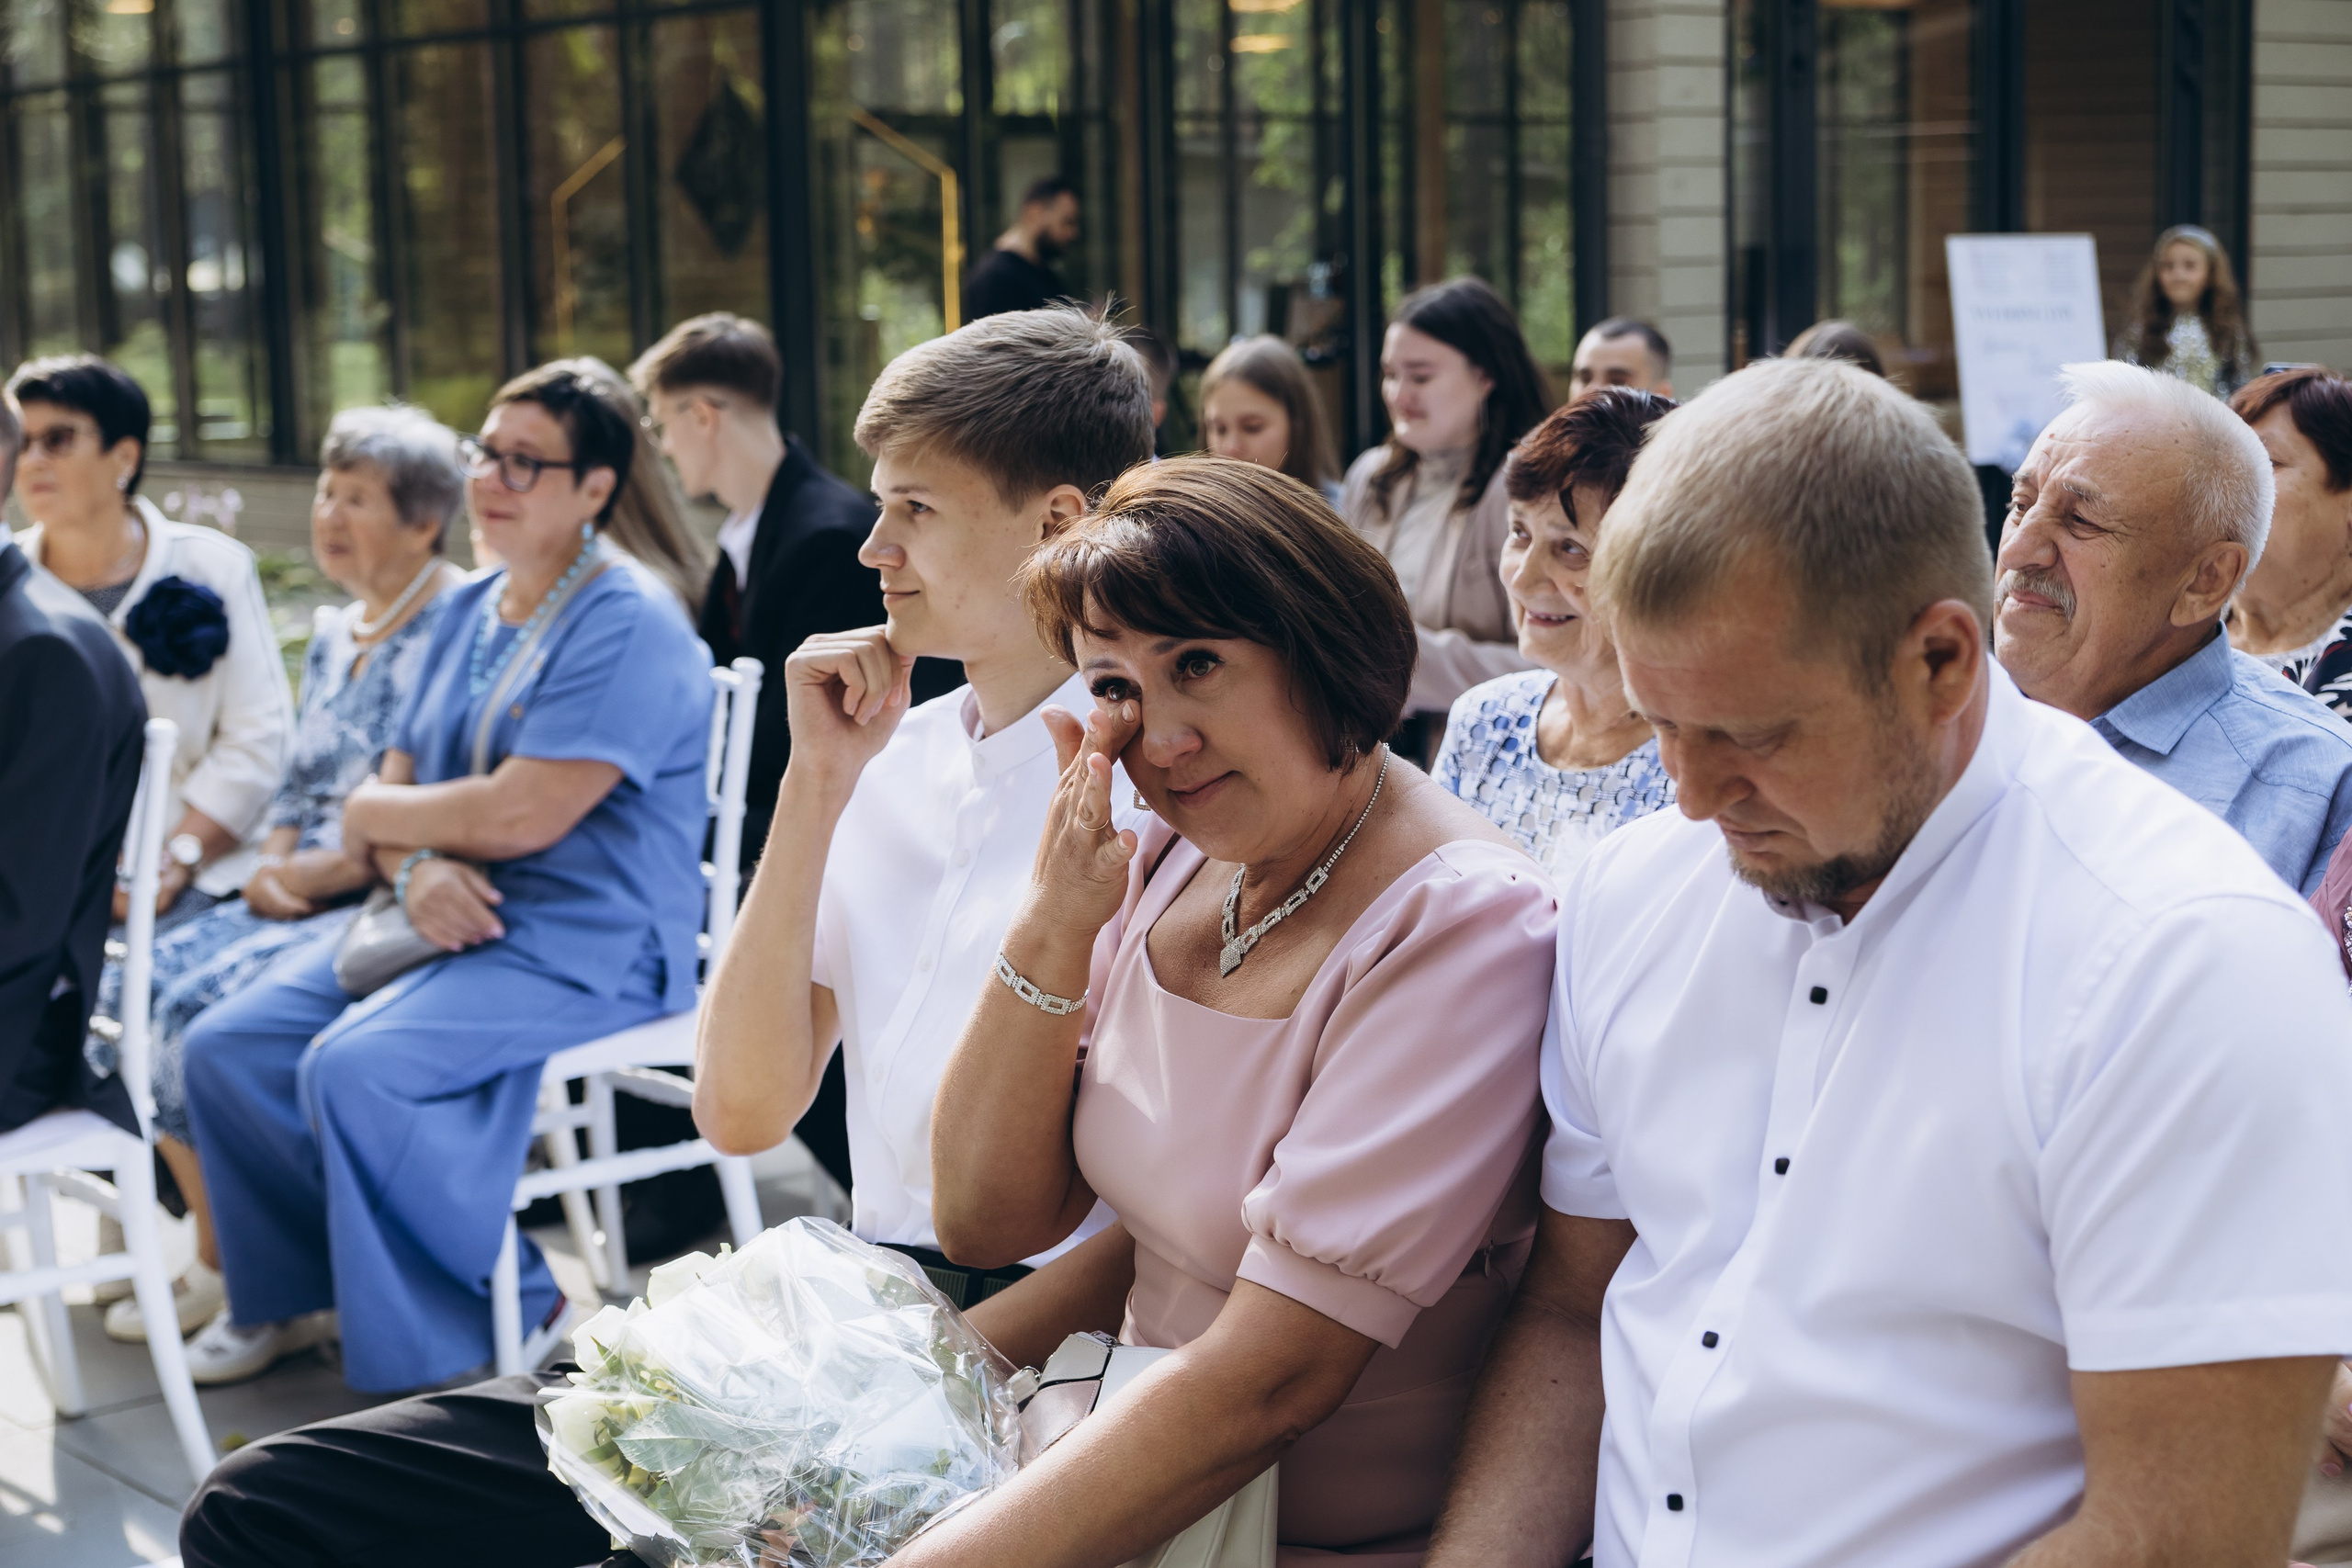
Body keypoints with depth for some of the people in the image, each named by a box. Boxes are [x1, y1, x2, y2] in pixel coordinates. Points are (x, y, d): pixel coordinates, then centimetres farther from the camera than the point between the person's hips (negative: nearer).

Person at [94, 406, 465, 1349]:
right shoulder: (335, 635, 17)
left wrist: (319, 871, -14)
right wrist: (273, 867, 1)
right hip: (309, 896, 9)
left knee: (217, 1000, -25)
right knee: (139, 981, -9)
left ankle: (230, 1271, -9)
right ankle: (213, 1255, -2)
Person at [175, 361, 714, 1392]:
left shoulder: (628, 628, -14)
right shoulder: (471, 612, 15)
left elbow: (517, 816, -21)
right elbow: (395, 786, 12)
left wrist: (369, 817, -4)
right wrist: (413, 867, -12)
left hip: (583, 946, -9)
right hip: (449, 919, 9)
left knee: (354, 1068, -29)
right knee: (224, 1048, -4)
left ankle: (512, 1311, -11)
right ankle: (298, 1290, 16)